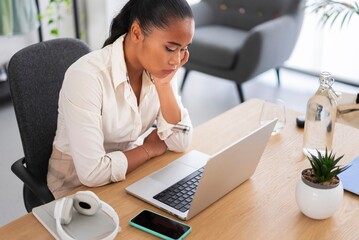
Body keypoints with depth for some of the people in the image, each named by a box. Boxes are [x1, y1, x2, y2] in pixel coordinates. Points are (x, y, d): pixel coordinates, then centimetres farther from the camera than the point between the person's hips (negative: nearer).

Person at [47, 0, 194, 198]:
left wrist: (163, 83, -20)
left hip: (128, 172, 5)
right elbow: (93, 172, -31)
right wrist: (149, 149, -16)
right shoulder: (87, 75, -28)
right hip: (79, 186, -5)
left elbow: (180, 142, -10)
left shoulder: (158, 67, -9)